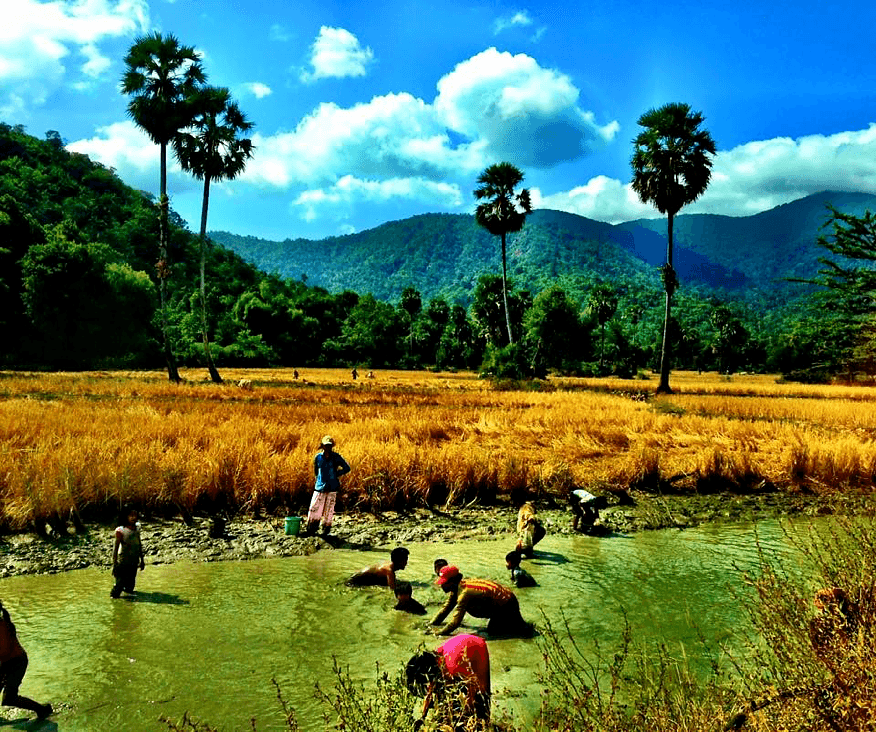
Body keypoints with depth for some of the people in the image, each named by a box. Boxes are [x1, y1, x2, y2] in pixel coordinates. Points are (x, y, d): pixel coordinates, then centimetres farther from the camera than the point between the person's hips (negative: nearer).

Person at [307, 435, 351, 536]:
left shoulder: (336, 457, -2)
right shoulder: (318, 457, 3)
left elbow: (347, 468, 5)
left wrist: (336, 474, 0)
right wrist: (320, 479, 12)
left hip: (332, 487, -1)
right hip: (320, 487, 1)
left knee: (329, 510, 3)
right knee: (314, 509, -2)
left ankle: (326, 529, 17)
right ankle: (311, 530, 10)